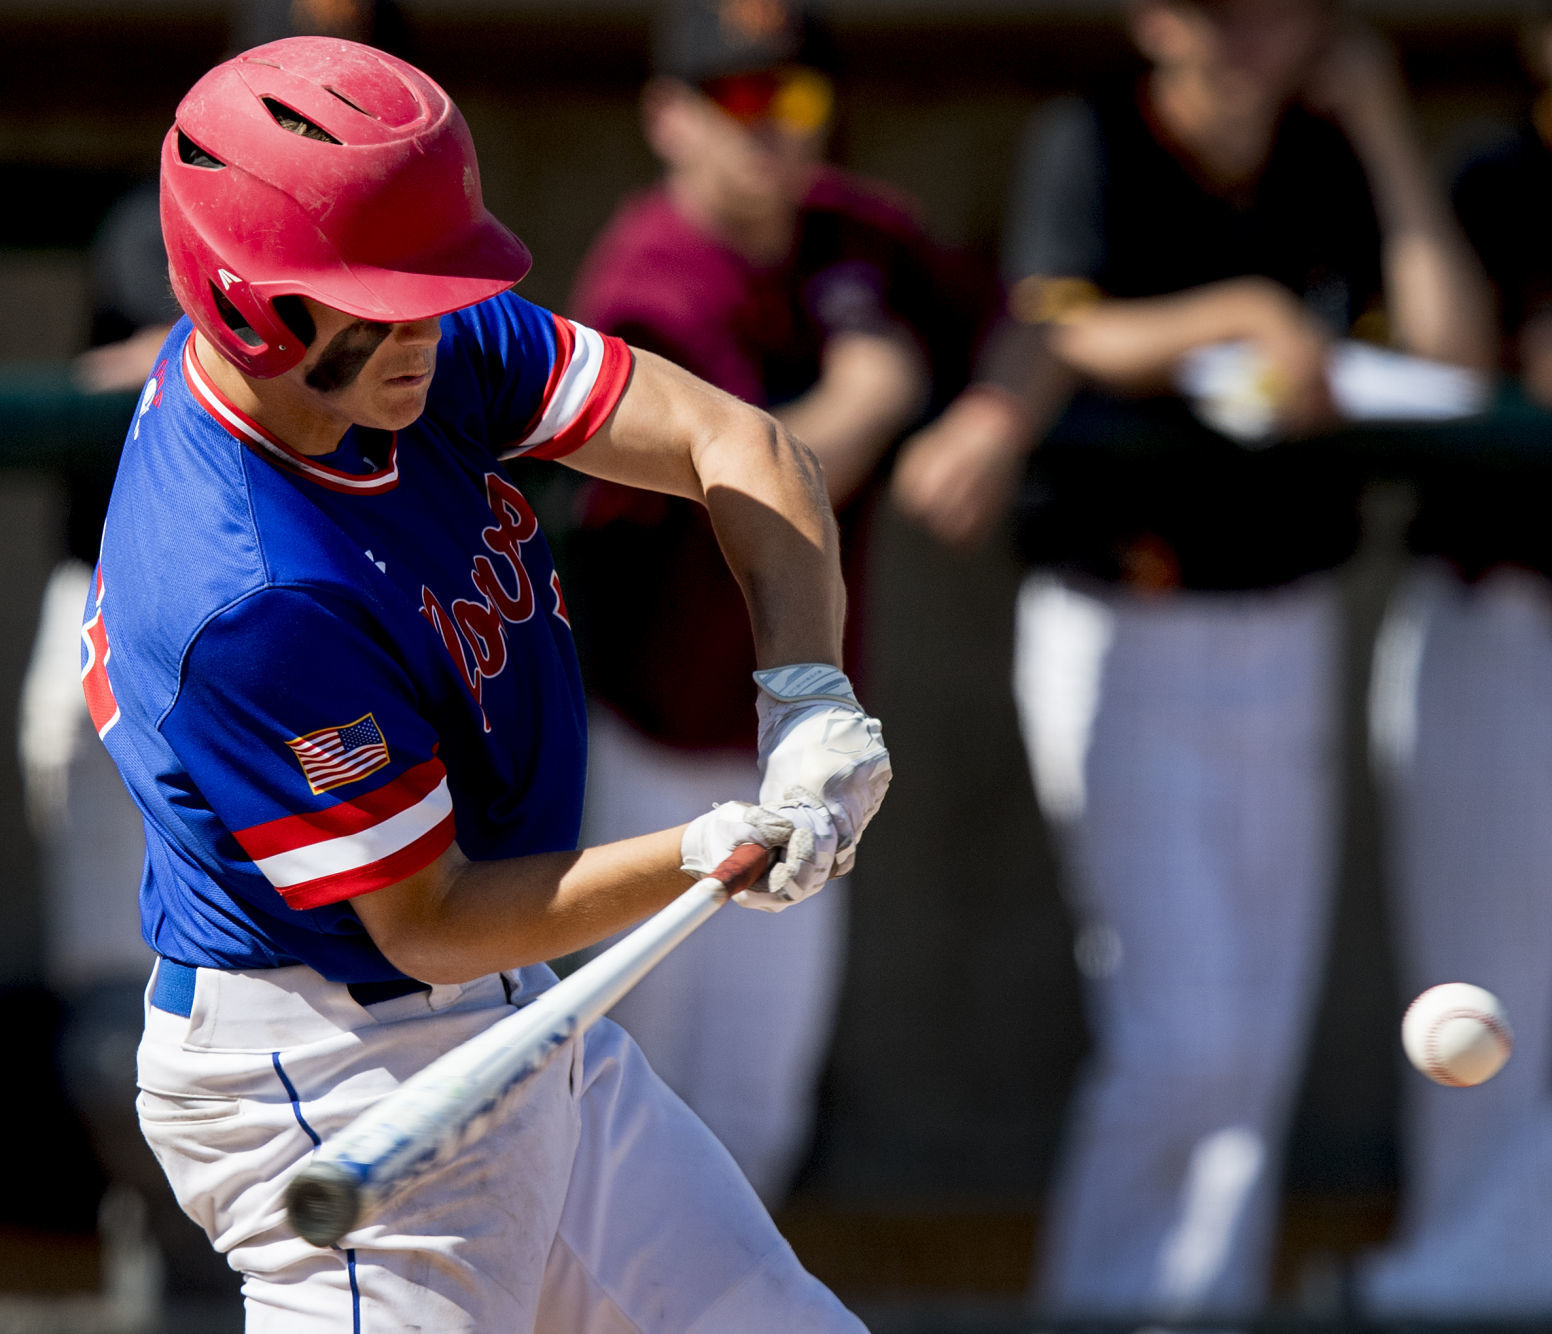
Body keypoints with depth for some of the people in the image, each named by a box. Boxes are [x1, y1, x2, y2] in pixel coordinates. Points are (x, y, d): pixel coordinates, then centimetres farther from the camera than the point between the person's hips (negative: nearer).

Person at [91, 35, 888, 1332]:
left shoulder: (428, 342, -7)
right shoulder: (245, 600, -31)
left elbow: (731, 443, -6)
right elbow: (428, 923, -23)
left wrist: (809, 694, -21)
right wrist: (709, 857, -32)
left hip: (521, 1030, 9)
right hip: (332, 1079, -9)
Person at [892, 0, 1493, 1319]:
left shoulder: (1336, 161, 3)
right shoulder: (1090, 144, -7)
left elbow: (1455, 346, -10)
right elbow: (1063, 338, -23)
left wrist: (1384, 128, -8)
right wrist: (1243, 315, -38)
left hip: (1288, 631, 5)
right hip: (1122, 634, -5)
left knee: (1261, 1038, 9)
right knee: (1179, 1035, -11)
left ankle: (1203, 1307, 19)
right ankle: (1099, 1308, 3)